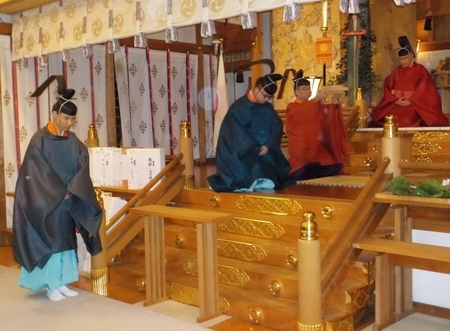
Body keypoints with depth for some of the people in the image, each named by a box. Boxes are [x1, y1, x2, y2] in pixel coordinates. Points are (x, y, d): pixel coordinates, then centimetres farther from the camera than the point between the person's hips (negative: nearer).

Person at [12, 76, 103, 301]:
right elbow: (38, 172, -15)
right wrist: (59, 193, -16)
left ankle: (62, 283, 20)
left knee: (66, 240, 9)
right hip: (44, 202, -5)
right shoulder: (39, 139, -11)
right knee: (49, 241, 2)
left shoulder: (73, 142, 4)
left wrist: (70, 191, -18)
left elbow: (82, 168, -3)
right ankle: (51, 286, 12)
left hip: (67, 201, 5)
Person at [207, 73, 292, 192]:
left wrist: (268, 145, -16)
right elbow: (237, 133, -15)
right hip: (244, 152, -6)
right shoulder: (239, 107, -10)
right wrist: (254, 149, -22)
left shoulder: (268, 109, 7)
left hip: (264, 149, 6)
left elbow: (277, 127, 3)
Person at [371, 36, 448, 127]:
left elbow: (424, 89, -6)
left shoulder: (420, 69, 4)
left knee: (409, 119, -35)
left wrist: (410, 101, -15)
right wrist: (395, 100, -6)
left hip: (414, 104, -4)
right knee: (379, 114, -22)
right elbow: (387, 86, 11)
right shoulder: (397, 71, 16)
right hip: (397, 104, 4)